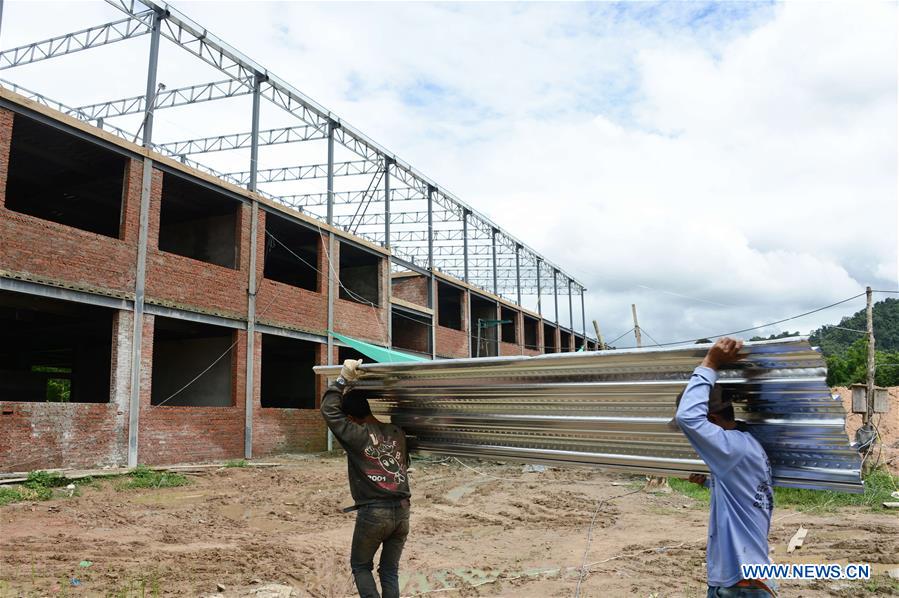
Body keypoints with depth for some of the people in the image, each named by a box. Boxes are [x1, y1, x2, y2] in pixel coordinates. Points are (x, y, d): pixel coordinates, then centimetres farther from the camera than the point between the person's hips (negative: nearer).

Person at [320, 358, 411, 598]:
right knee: (390, 571, 16)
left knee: (360, 566, 17)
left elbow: (329, 409, -2)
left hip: (374, 512, -5)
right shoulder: (397, 432, 6)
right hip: (402, 510, 5)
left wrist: (344, 379, -2)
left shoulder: (356, 435, -10)